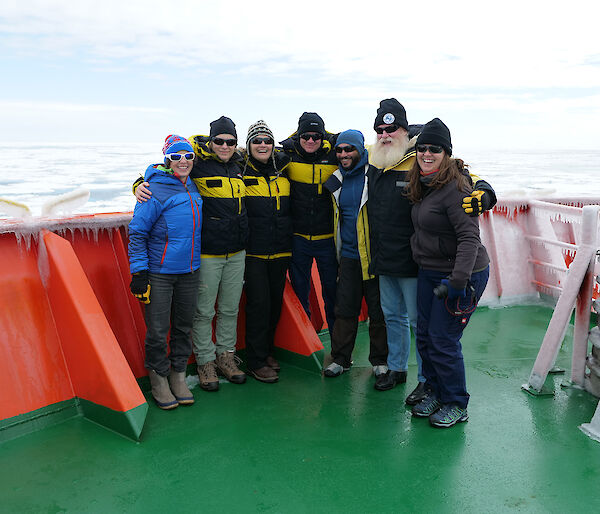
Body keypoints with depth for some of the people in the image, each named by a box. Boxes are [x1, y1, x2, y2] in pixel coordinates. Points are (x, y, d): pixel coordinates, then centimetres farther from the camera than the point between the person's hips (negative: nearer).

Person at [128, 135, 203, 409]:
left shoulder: (192, 188, 9)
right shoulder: (155, 191, -11)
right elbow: (137, 232, -10)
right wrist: (139, 272, -14)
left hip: (189, 271, 6)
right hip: (159, 273, -6)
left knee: (183, 326, 13)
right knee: (158, 330, 1)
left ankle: (178, 376, 28)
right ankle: (158, 379, 19)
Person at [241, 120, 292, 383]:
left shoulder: (283, 166, 8)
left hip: (280, 250, 5)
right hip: (253, 250, -4)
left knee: (276, 301, 12)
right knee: (258, 303, -4)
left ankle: (266, 350, 31)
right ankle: (255, 361, 10)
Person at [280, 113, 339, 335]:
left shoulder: (334, 155, -2)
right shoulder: (288, 154, -1)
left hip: (328, 238, 0)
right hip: (298, 238, 0)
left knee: (332, 290, 10)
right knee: (299, 291, 11)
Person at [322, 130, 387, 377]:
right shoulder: (337, 180, 11)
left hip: (374, 254, -4)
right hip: (349, 256, 5)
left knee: (378, 311, 6)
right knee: (345, 309, 9)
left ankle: (380, 360, 21)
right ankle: (340, 359, 21)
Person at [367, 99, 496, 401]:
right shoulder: (374, 160, 7)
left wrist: (483, 193, -37)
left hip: (411, 261, -7)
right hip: (383, 260, 7)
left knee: (418, 320, 2)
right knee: (392, 316, 20)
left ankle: (427, 380, 17)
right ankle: (396, 368, 37)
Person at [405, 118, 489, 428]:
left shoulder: (455, 187, -20)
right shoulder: (422, 186, 8)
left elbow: (469, 237, -25)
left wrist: (457, 280, -29)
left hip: (462, 274, -8)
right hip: (429, 273, 9)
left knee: (443, 341, -3)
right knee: (424, 336, 13)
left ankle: (456, 406, 17)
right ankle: (433, 392, 32)